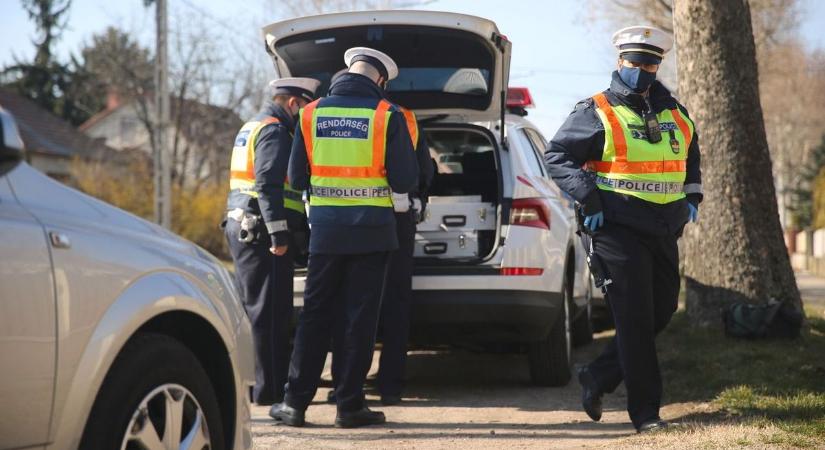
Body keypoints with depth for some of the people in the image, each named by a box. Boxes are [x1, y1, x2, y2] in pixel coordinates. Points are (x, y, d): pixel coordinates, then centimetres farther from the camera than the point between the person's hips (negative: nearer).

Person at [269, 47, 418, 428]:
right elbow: (405, 181, -7)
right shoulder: (388, 116, -7)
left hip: (325, 228, 2)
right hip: (371, 230, -2)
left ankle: (295, 401, 9)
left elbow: (297, 178, 6)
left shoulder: (312, 113, 2)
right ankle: (350, 405, 6)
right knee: (359, 318, 4)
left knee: (315, 315, 9)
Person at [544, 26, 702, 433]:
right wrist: (588, 197, -16)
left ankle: (598, 377, 25)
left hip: (663, 232, 7)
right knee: (635, 318, -7)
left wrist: (692, 195, 14)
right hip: (618, 228, -7)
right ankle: (645, 411, -2)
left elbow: (691, 158, 30)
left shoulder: (675, 115, 15)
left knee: (662, 311, 10)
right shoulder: (596, 113, -4)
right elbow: (556, 156, -7)